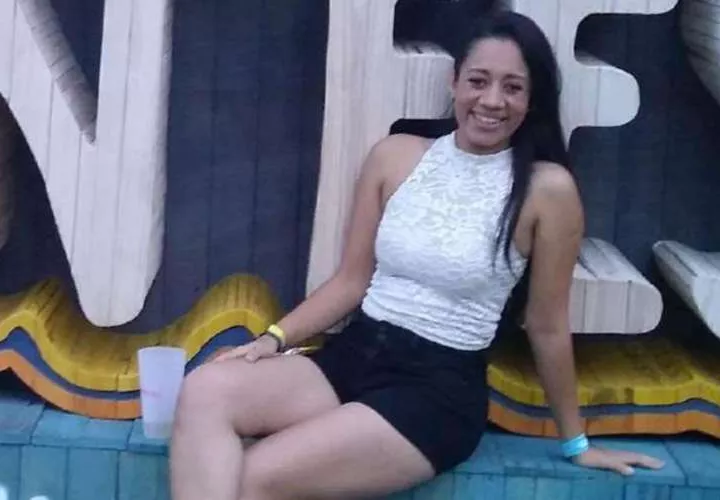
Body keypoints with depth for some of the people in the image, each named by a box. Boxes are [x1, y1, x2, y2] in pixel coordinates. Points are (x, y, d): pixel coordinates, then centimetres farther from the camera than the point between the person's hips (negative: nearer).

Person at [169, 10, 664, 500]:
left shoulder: (548, 188, -8)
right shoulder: (395, 156, 4)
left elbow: (547, 326, 1)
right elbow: (352, 280, 10)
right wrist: (274, 338, -3)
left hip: (441, 387, -4)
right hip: (354, 354, 5)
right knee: (205, 390, -23)